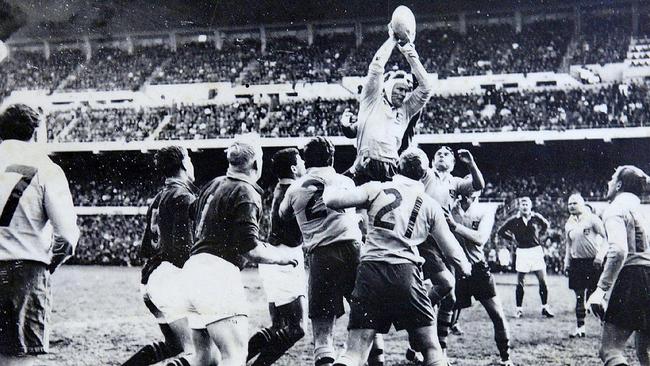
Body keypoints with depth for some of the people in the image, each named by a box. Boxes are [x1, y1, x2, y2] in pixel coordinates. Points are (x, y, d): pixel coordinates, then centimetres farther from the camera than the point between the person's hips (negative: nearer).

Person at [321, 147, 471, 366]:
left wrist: (330, 185, 25)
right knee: (431, 348, 12)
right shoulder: (430, 205, 15)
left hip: (370, 269, 0)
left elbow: (332, 200, 1)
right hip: (406, 273, 0)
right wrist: (464, 266, 46)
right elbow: (449, 245, 26)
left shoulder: (376, 189, 10)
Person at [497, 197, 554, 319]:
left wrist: (538, 234, 10)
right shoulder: (514, 220, -4)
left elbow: (546, 225, 21)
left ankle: (545, 307, 11)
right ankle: (519, 309, 10)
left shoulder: (536, 217, 0)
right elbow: (500, 231, 5)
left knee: (543, 280, 0)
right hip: (522, 252, -1)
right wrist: (513, 238, 2)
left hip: (536, 250, 1)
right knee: (520, 282, 2)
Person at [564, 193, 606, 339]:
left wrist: (600, 256, -15)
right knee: (579, 296, 5)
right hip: (577, 262, 5)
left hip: (593, 262, -5)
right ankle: (580, 328, 9)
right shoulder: (569, 224, 10)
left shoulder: (592, 219, -8)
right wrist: (567, 262, 14)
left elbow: (606, 238, -8)